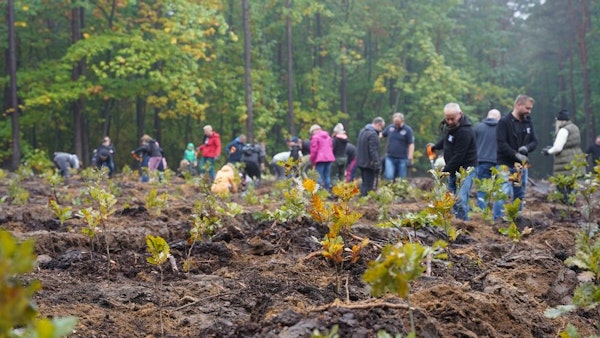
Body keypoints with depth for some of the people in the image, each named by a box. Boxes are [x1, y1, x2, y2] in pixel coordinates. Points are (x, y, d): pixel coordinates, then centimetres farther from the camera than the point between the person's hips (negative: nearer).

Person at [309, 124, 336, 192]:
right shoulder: (328, 136, 18)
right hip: (329, 158, 7)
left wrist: (312, 161, 2)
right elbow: (331, 147, 20)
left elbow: (314, 150, -6)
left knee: (320, 176, -7)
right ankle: (328, 190, 9)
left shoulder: (315, 137, -4)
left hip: (320, 159, -7)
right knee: (327, 176, 9)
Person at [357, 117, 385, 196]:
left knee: (364, 183, 17)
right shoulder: (373, 134, -19)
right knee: (368, 185, -5)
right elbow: (373, 151, -23)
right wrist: (377, 164, -22)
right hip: (369, 163, -9)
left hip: (361, 162, 9)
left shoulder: (363, 131, 12)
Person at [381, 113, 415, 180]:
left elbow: (411, 145, -5)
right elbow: (382, 135, 21)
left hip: (402, 159, -2)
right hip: (390, 158, 2)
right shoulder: (390, 127, 6)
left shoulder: (407, 130, -3)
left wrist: (410, 159, -10)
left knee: (401, 180, 2)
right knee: (389, 177, -13)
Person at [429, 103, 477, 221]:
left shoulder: (464, 131, -23)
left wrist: (445, 170, -16)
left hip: (465, 169, -9)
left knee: (460, 200, -19)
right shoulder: (449, 126, 5)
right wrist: (436, 146, 17)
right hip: (453, 169, 9)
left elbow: (459, 156, -22)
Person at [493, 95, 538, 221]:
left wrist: (526, 148, -10)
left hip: (522, 165, 7)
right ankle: (498, 220, -14)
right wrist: (516, 155, -22)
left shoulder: (528, 122, 12)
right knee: (505, 194, -16)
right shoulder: (504, 122, -7)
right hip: (505, 165, -7)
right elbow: (501, 143, -14)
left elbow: (534, 142, 12)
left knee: (520, 195, 11)